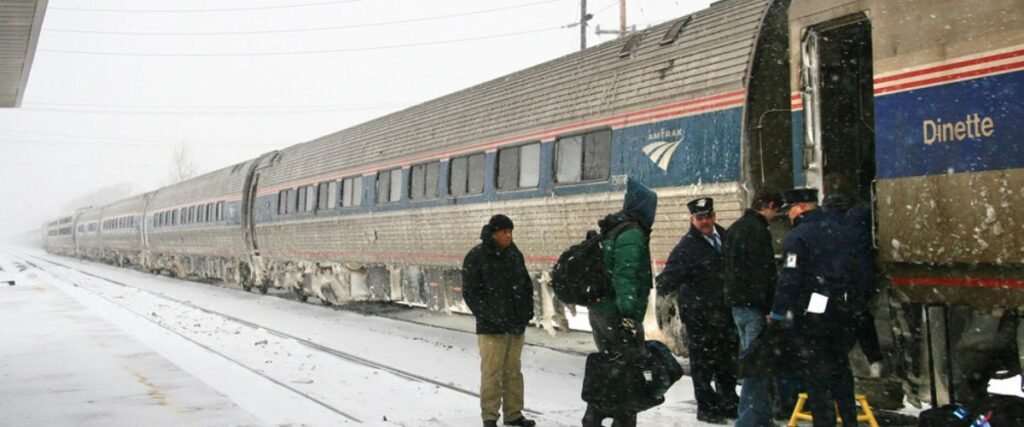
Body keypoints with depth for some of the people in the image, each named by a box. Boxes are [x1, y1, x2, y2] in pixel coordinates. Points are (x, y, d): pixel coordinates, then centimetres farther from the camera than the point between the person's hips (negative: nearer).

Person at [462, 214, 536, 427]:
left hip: (516, 325, 6)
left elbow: (526, 284, 19)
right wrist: (487, 316, -14)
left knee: (513, 372, 13)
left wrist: (528, 310, 9)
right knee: (491, 373, -4)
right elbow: (470, 291, -10)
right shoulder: (476, 257, -9)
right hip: (491, 327, -6)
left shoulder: (515, 254, 11)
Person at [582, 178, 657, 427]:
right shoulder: (632, 234, -14)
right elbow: (626, 278, -23)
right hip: (619, 317, -10)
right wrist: (629, 317, -26)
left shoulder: (612, 231, 15)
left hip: (600, 312, 10)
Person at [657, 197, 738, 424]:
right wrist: (664, 286, -46)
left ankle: (728, 402, 33)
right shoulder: (687, 246, -14)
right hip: (699, 314, -7)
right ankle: (706, 407, 16)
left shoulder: (724, 236, 7)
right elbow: (672, 272, -25)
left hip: (724, 311, 7)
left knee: (728, 360, 17)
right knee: (703, 362, 2)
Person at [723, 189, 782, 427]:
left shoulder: (734, 229, 17)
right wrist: (770, 307, -18)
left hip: (737, 302, 10)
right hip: (754, 305, -10)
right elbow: (765, 273, -19)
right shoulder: (758, 230, -15)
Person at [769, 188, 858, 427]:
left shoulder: (798, 236, -14)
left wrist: (778, 312, -13)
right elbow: (851, 269, 15)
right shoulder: (836, 229, 9)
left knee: (816, 372, 0)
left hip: (813, 311, -7)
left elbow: (789, 279, -18)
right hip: (841, 308, 7)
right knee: (840, 367, 18)